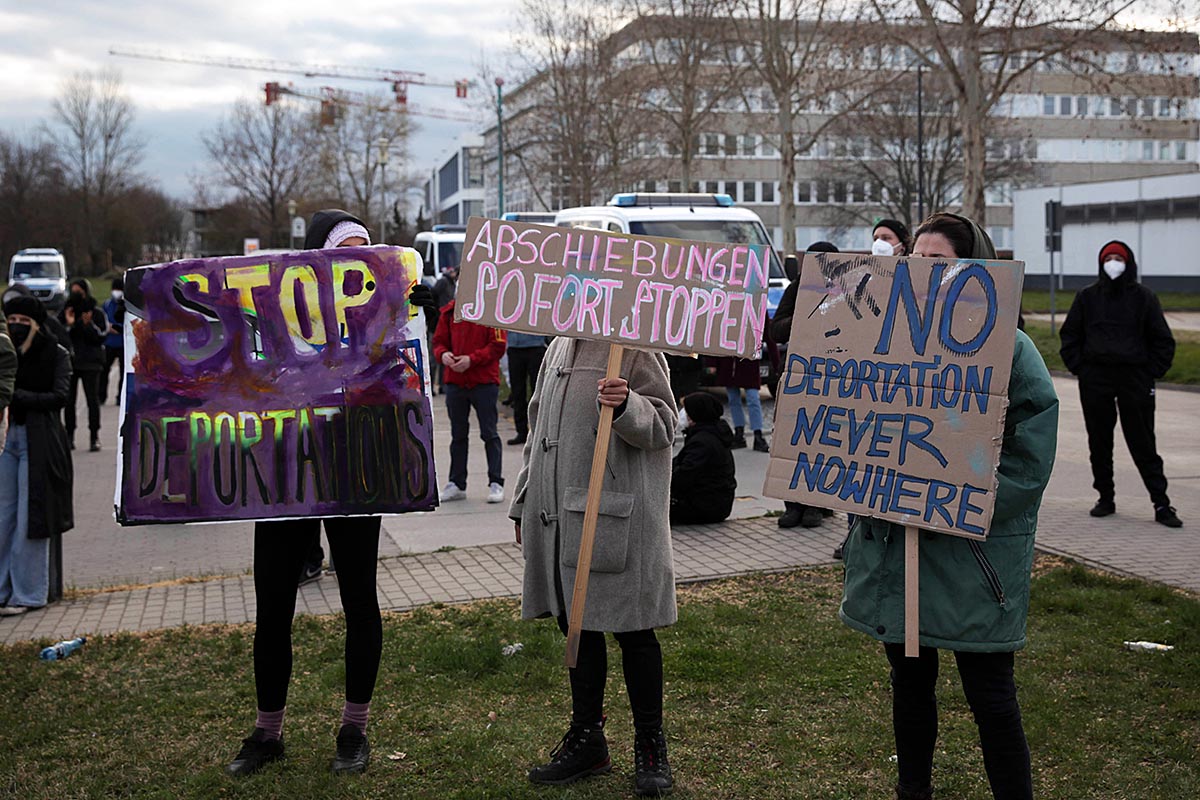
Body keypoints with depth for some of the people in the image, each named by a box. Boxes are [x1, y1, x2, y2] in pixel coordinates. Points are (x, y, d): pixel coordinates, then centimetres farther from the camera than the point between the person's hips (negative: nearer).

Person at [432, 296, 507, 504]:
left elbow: (498, 345, -9)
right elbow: (439, 340, 12)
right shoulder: (448, 311, 8)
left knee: (489, 434, 1)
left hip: (484, 382, -4)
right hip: (455, 382, 5)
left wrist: (472, 359, -18)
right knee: (458, 434, 12)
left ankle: (496, 483, 8)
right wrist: (442, 354, -10)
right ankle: (457, 484, 21)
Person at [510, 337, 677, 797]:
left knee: (632, 630, 2)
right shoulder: (559, 348, 16)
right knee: (575, 624, 14)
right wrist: (524, 505, 22)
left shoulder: (634, 346, -7)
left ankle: (650, 745, 18)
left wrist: (626, 406, -30)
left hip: (616, 517, -7)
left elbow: (664, 423, -9)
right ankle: (587, 740, 28)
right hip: (555, 514, 7)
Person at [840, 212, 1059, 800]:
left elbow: (1029, 461, -12)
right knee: (908, 678, 16)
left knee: (989, 694, 2)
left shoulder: (1007, 349, -8)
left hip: (975, 551, -5)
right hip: (894, 545, 5)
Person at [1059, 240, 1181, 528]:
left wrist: (1151, 373, -2)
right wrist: (1079, 368, 2)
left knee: (1143, 442, -2)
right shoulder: (1087, 297, 7)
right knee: (1099, 441, 7)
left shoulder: (1144, 297, 3)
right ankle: (1106, 498, 18)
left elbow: (1163, 341, 7)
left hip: (1135, 378, -2)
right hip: (1094, 380, 2)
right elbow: (1070, 335, 12)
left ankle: (1161, 504, 1)